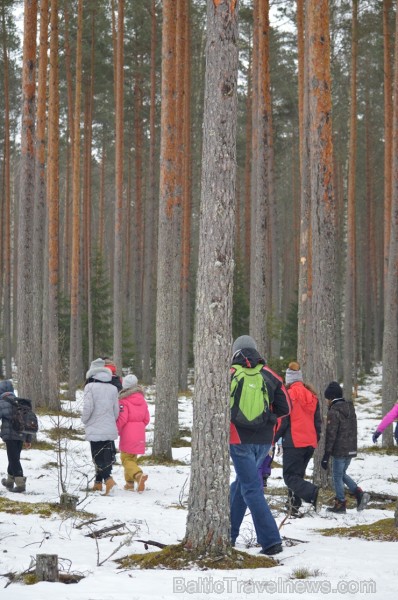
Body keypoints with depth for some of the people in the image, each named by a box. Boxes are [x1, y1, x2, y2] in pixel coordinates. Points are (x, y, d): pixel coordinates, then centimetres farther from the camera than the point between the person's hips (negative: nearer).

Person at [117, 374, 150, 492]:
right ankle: (130, 483, 23)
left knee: (126, 459, -2)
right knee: (132, 458, 19)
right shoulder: (142, 400, 7)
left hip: (127, 435, -6)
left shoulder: (123, 400, -12)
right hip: (139, 434, 6)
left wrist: (116, 431, -1)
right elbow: (146, 419, 9)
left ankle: (138, 475, -28)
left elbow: (122, 419, -16)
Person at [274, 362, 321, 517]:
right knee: (298, 474, 17)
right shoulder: (312, 395, 11)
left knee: (291, 476, -6)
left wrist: (273, 439, 2)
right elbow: (317, 421, 17)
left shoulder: (288, 395, -10)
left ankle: (313, 493, -28)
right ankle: (294, 505, 11)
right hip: (310, 443, 7)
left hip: (293, 443, -7)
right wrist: (316, 439, 26)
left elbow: (282, 421, -9)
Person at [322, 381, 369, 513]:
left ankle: (340, 504, 9)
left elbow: (331, 435, -17)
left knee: (337, 477, 4)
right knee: (342, 474, 19)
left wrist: (326, 455, -14)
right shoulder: (350, 408, 11)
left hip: (339, 451, -8)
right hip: (351, 450, 8)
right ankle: (359, 493, 5)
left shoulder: (334, 412, -14)